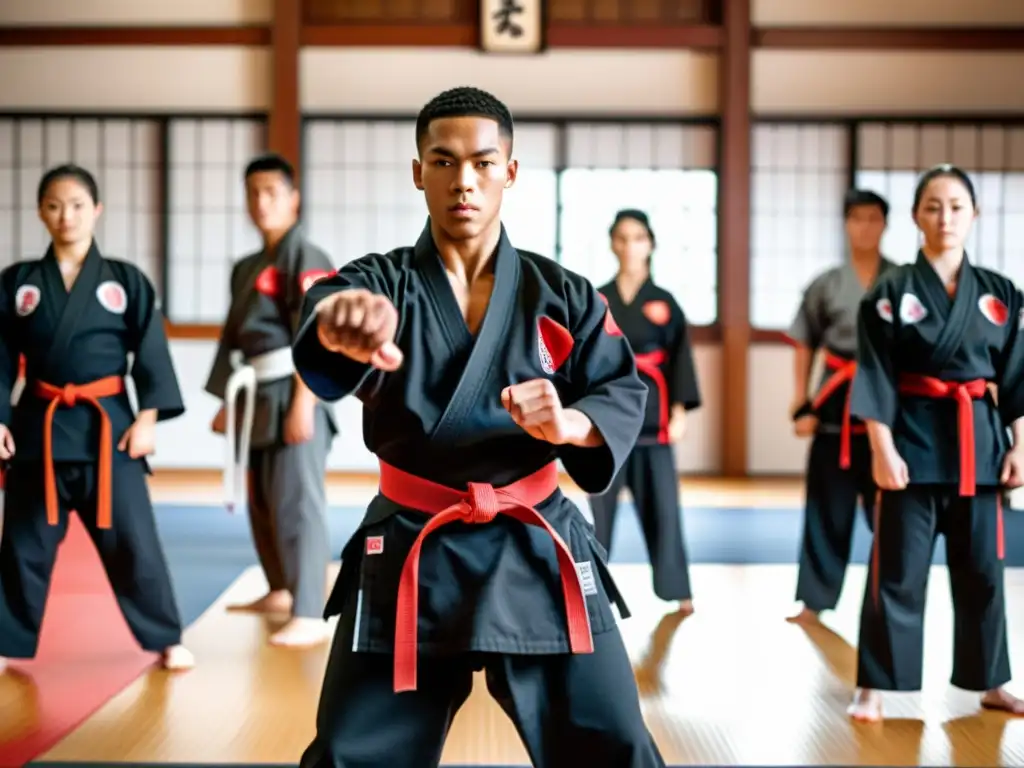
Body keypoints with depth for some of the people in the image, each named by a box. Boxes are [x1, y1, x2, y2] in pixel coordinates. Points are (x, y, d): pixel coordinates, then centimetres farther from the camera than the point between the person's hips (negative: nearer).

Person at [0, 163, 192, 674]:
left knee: (132, 540, 2)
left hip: (108, 425, -1)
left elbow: (152, 354, 0)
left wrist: (147, 417, -8)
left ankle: (167, 640, 14)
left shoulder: (127, 281, 1)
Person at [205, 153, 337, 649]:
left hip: (293, 396, -9)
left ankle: (310, 618, -15)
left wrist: (302, 404, -23)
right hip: (257, 398, 9)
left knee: (298, 503, -13)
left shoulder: (306, 258, -10)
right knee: (262, 501, 19)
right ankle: (281, 590, 36)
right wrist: (227, 403, 18)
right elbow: (233, 339, 21)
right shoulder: (246, 268, 17)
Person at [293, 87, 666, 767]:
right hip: (410, 555, 0)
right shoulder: (380, 283, -3)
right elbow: (331, 331, -26)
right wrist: (341, 321, -53)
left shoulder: (561, 294, 4)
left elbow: (624, 392, 0)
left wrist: (569, 423, -24)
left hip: (537, 550, 1)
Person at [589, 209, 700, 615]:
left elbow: (680, 358, 3)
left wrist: (680, 410, -4)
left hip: (651, 410, 0)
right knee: (600, 502, 2)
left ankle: (677, 589, 14)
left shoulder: (665, 303, 5)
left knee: (661, 503, 3)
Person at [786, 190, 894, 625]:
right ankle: (815, 600, 16)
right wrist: (802, 407, 3)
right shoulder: (825, 286, 4)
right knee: (827, 509, 7)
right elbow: (803, 347, 9)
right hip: (837, 405, 1)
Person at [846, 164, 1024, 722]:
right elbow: (875, 379, -7)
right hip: (914, 439, -3)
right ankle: (873, 687, 9)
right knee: (898, 571, 0)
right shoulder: (891, 292, -4)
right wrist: (883, 449, -14)